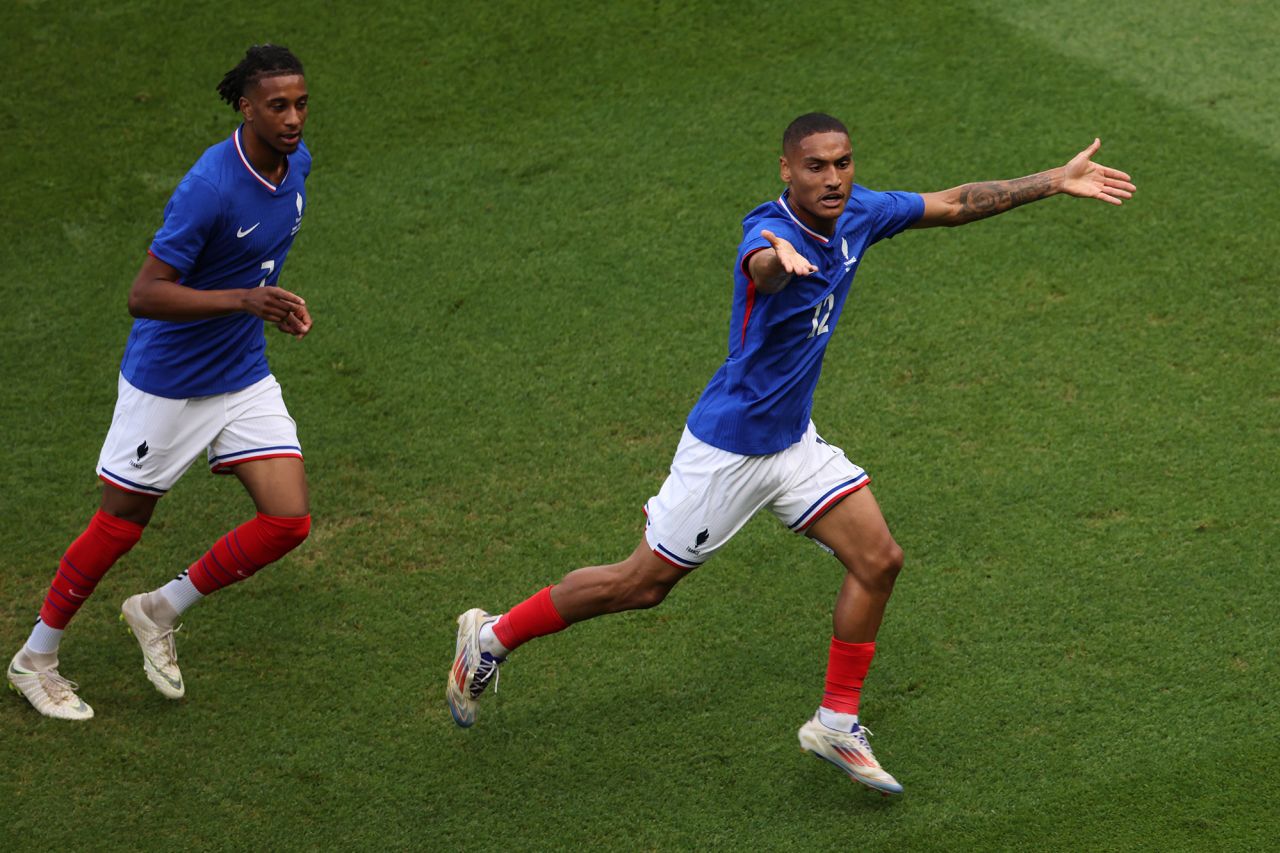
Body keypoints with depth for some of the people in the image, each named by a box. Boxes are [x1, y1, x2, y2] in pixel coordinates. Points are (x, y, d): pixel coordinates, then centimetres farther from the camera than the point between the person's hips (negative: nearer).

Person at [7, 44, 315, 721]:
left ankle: (160, 612, 19)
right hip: (167, 380, -7)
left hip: (245, 376, 7)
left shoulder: (296, 162, -2)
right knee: (121, 524, 6)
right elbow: (144, 294, -29)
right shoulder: (210, 186, -27)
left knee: (289, 521, -3)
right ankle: (36, 658, 28)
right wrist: (244, 299, -36)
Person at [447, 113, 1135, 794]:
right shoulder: (769, 230, -28)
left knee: (878, 560, -2)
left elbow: (954, 204, 9)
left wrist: (1057, 181, 8)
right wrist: (781, 258, -78)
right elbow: (761, 268, -54)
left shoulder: (856, 214, -4)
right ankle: (491, 637, 21)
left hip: (793, 441, 7)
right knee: (643, 584, 3)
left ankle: (836, 725, 10)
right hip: (728, 448, -7)